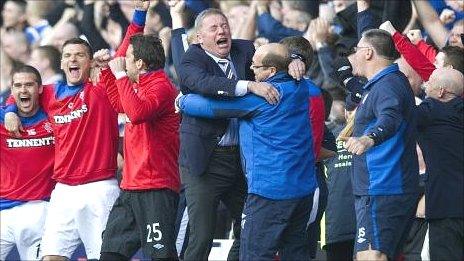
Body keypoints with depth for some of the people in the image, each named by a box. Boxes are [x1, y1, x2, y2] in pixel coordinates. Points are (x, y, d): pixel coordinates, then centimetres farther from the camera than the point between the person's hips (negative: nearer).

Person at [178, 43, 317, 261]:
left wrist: (183, 101, 13)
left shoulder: (258, 97, -15)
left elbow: (211, 107, -6)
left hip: (270, 189, -8)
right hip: (303, 188, 8)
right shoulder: (300, 88, 6)